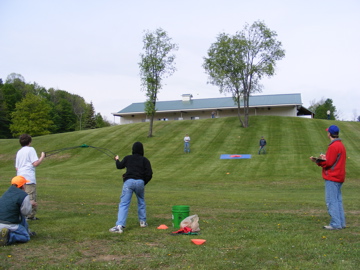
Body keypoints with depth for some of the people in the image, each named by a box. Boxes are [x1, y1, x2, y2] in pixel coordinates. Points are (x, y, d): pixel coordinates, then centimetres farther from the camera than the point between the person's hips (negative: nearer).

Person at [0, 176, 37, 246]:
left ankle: (27, 232, 32)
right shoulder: (24, 195, -13)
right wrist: (30, 204, 16)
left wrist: (28, 203, 23)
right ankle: (8, 236, -15)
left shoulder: (7, 192, 10)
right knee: (26, 237, 6)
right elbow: (26, 212, -4)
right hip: (9, 225, -8)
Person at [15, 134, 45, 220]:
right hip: (29, 178, -8)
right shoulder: (30, 149, -2)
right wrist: (42, 157, 3)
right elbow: (35, 163, -11)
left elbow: (17, 167, 19)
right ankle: (30, 215, -16)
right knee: (31, 198, -8)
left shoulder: (19, 152, 18)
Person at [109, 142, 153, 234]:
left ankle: (119, 225, -16)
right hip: (140, 182, 1)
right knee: (141, 201, 24)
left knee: (123, 204, -5)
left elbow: (119, 166, 29)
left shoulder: (127, 158, 13)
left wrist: (117, 160, 50)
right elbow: (149, 174, 2)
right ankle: (142, 222, 29)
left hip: (128, 181, -1)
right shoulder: (145, 160, 9)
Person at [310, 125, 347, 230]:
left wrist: (318, 160, -4)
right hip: (339, 177, 10)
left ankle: (335, 224, -4)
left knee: (331, 201, -6)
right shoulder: (341, 145, 15)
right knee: (338, 200, 13)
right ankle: (341, 223, 16)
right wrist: (325, 158, 11)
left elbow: (329, 163, -18)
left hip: (332, 178, -10)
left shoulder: (333, 146, -16)